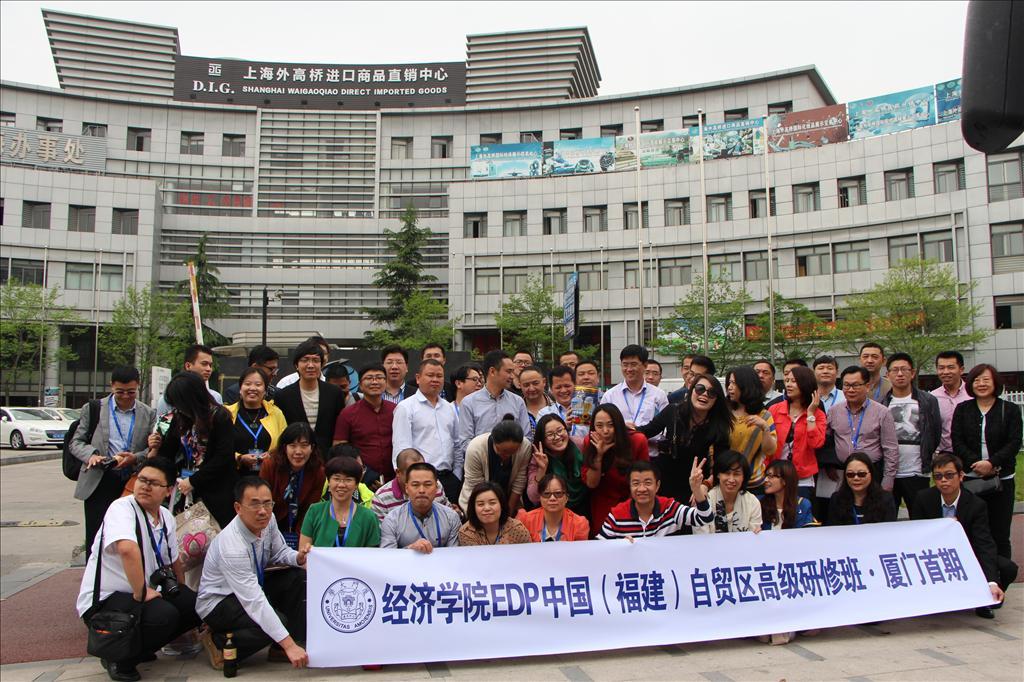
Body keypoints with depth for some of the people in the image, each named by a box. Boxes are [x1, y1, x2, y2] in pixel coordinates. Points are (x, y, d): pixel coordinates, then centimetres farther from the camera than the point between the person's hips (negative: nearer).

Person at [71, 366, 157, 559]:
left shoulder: (148, 414, 9)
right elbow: (76, 442, 9)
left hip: (133, 485, 1)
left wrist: (135, 458, -15)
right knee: (96, 539, 0)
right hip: (99, 483, -1)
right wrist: (91, 455, -12)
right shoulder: (93, 409, 7)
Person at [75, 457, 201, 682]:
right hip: (104, 600, -8)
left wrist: (183, 595, 16)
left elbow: (173, 562, 18)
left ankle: (142, 645, 12)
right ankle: (119, 659, -5)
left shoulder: (166, 517, 5)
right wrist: (141, 593, -30)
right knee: (164, 614, -31)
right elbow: (127, 549, -39)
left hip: (145, 592, 8)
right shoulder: (122, 508, -20)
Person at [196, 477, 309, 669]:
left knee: (299, 578, -12)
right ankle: (218, 642, -6)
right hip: (218, 603, -8)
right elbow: (255, 602, -36)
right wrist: (288, 644, -37)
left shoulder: (267, 520, -13)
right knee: (277, 622, -28)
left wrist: (298, 557, -20)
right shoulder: (231, 547, -34)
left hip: (253, 585, 8)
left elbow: (279, 552, 5)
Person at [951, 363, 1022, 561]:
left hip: (1001, 478, -1)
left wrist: (992, 463, -17)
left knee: (1000, 533, 3)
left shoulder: (1010, 410, 5)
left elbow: (1014, 443, -4)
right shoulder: (962, 409, 7)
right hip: (970, 478, 1)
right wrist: (978, 463, -14)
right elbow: (957, 442, 0)